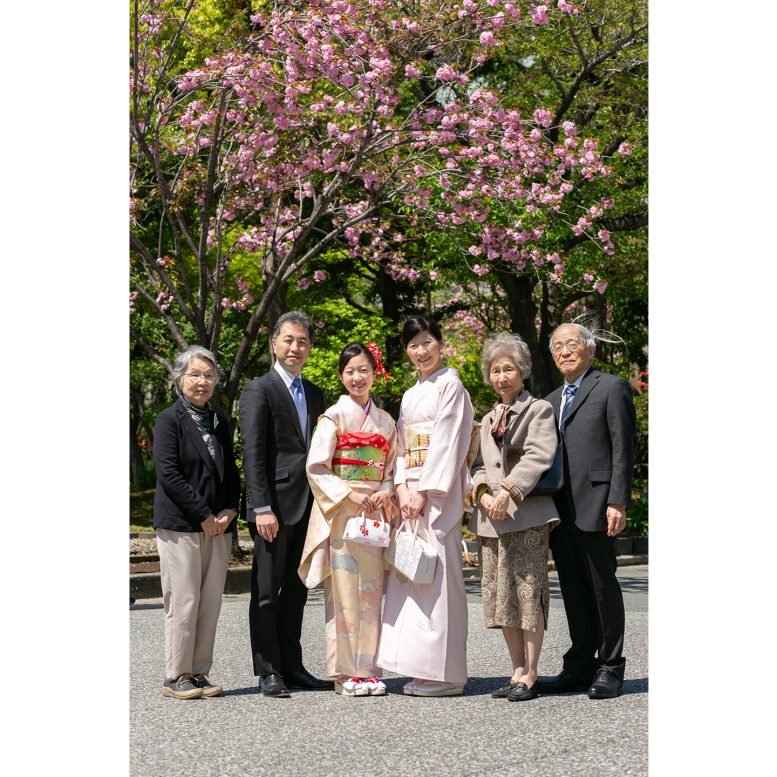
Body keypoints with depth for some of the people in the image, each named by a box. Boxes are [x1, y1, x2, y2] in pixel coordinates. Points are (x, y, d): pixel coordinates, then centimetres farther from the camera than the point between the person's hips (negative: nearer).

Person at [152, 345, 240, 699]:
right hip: (180, 525, -6)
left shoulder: (220, 424, 16)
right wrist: (204, 515, -13)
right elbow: (168, 474, -11)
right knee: (183, 601, -5)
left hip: (218, 526, 6)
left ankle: (199, 672, 13)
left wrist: (229, 511, 0)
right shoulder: (169, 420, -3)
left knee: (211, 602, 5)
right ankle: (176, 677, 5)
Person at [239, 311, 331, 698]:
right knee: (267, 591, 1)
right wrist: (262, 508, -18)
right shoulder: (259, 390, -5)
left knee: (296, 591, 12)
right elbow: (252, 454, -11)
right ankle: (268, 672, 8)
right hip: (275, 505, -7)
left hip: (308, 506, 7)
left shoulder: (314, 394, 16)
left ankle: (292, 667, 19)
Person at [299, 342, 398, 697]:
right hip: (339, 514, -4)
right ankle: (345, 672, 1)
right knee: (343, 589, -5)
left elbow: (391, 468, 16)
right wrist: (350, 495, -15)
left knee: (371, 590, 4)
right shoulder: (334, 417, -2)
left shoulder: (385, 421, 13)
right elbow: (316, 468, -8)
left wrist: (384, 493, -4)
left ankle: (368, 669, 10)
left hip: (374, 515, 4)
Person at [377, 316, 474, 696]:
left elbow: (449, 443, -11)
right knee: (409, 574, 5)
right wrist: (402, 489, -2)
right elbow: (402, 448, 15)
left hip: (440, 490, -8)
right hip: (410, 491, 8)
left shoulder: (450, 386, -2)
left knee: (436, 575, -9)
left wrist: (425, 492, -15)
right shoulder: (410, 396, 20)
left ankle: (444, 673, -5)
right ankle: (420, 669, 10)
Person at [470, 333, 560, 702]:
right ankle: (517, 671, 15)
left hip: (527, 514, -7)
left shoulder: (539, 410, 1)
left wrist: (509, 492, -19)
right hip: (492, 517, 7)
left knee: (528, 592, -7)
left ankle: (530, 676, -2)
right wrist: (484, 494, -5)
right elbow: (479, 465, 15)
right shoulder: (489, 419, 22)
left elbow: (537, 457, -12)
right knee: (500, 596, 7)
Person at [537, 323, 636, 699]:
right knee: (573, 590, 10)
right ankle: (580, 665, 18)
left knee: (603, 586, 0)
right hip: (560, 509, 7)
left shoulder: (611, 388, 0)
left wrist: (617, 502, -15)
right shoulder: (551, 400, 22)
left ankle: (609, 669, 8)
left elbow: (623, 448, -7)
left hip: (594, 506, -7)